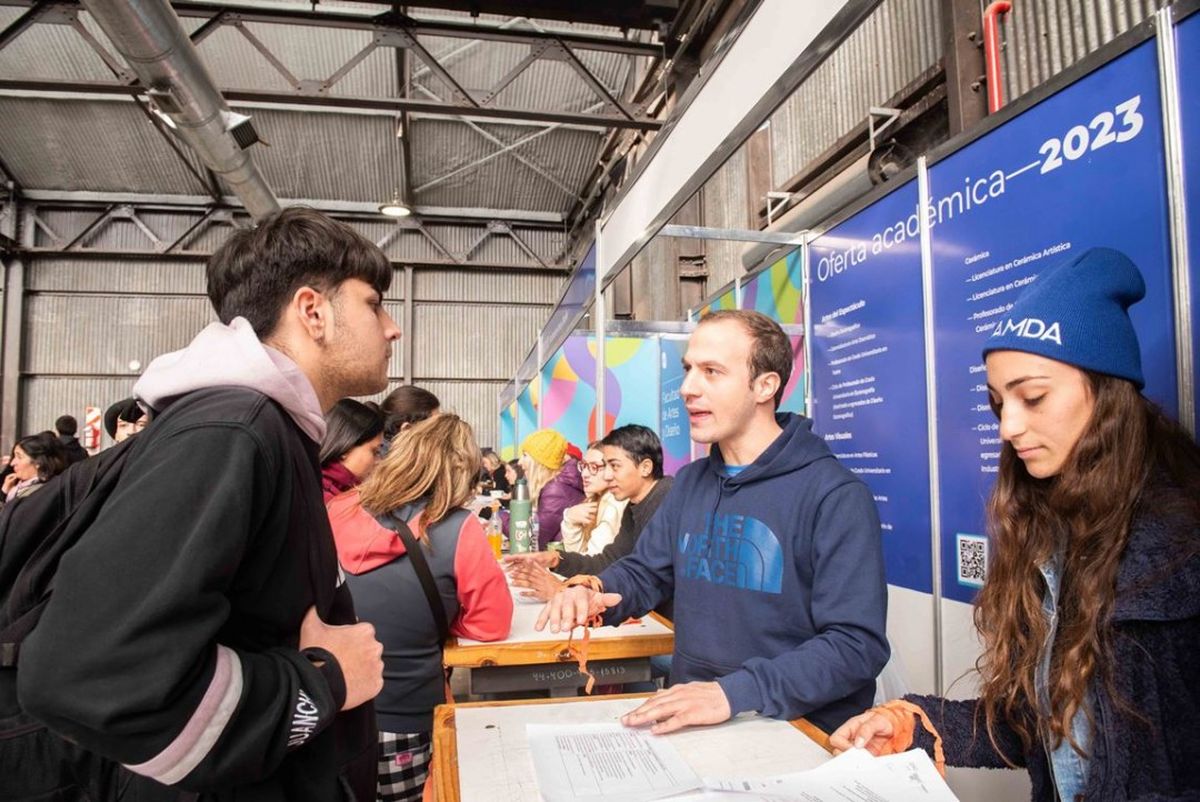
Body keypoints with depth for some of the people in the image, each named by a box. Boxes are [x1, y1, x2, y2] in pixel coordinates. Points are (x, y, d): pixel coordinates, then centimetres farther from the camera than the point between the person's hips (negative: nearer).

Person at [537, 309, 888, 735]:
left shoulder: (835, 496, -13)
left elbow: (857, 644, -17)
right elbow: (644, 570, 18)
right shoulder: (691, 483, 9)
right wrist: (593, 594, -4)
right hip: (689, 725, 5)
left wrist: (733, 693, -27)